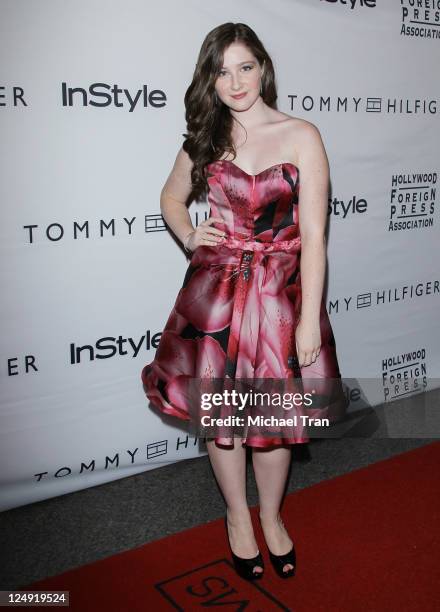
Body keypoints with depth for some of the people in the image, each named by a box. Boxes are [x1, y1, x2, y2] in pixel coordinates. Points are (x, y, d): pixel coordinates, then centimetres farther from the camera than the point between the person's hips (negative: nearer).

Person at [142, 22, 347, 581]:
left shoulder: (301, 136, -5)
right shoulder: (204, 139, 5)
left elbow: (313, 234, -9)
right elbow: (171, 197, 23)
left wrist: (309, 319, -12)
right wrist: (189, 237, 2)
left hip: (281, 291, -2)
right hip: (217, 290, 3)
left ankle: (271, 515, 37)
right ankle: (237, 515, 36)